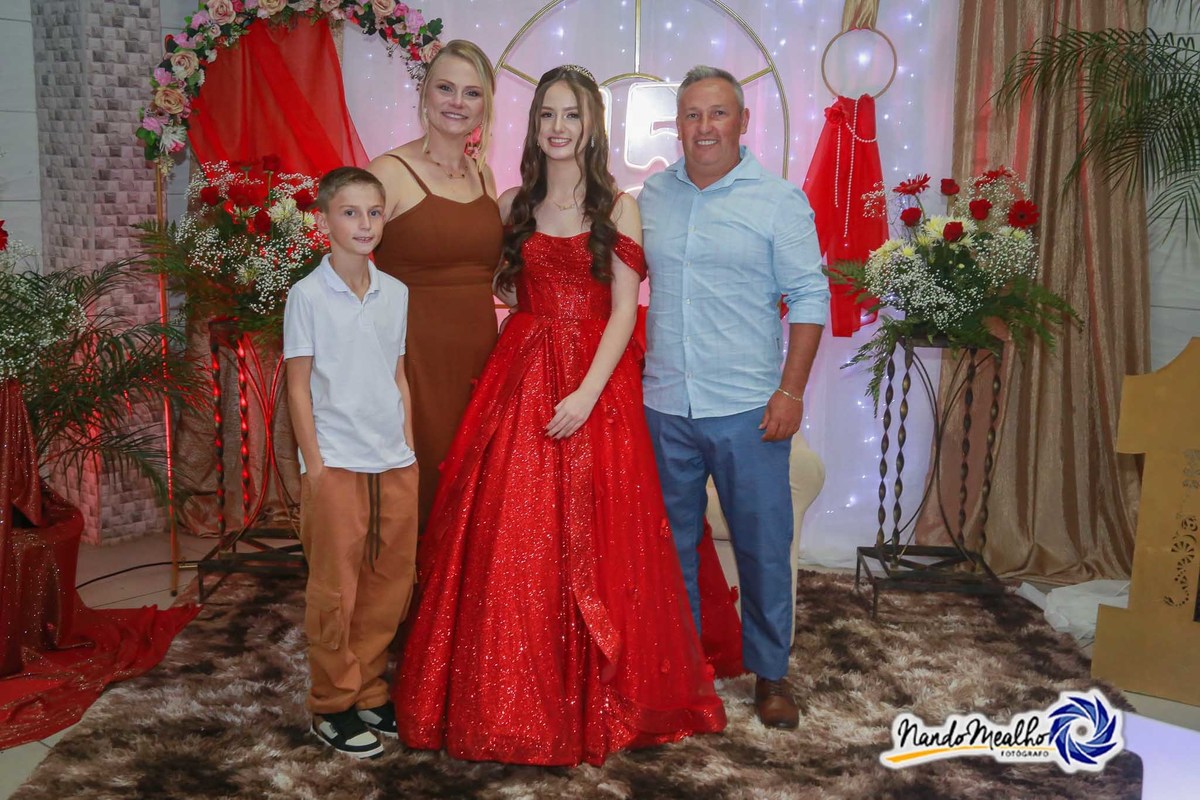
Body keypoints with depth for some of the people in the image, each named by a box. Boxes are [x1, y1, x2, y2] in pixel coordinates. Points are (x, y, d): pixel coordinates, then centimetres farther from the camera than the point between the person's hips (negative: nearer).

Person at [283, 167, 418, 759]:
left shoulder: (396, 293, 8)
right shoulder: (308, 295, -5)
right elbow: (298, 385, -5)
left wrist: (408, 451, 10)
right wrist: (314, 463, -9)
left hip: (395, 463, 5)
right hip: (336, 464, -5)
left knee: (391, 584, 10)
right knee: (335, 590, 4)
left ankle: (368, 694, 26)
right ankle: (332, 708, 19)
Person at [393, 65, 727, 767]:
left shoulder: (618, 208, 2)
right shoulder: (515, 205, 11)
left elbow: (624, 311, -5)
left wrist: (588, 392, -16)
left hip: (597, 384, -2)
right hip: (519, 384, 3)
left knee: (593, 544, 1)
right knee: (511, 543, 2)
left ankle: (594, 700, 18)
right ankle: (513, 703, 16)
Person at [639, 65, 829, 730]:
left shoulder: (779, 199, -3)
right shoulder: (652, 194, 8)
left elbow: (809, 297, -3)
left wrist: (792, 390, -10)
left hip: (748, 407, -3)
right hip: (663, 404, 4)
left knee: (763, 545, 4)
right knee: (670, 542, 14)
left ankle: (769, 674, 22)